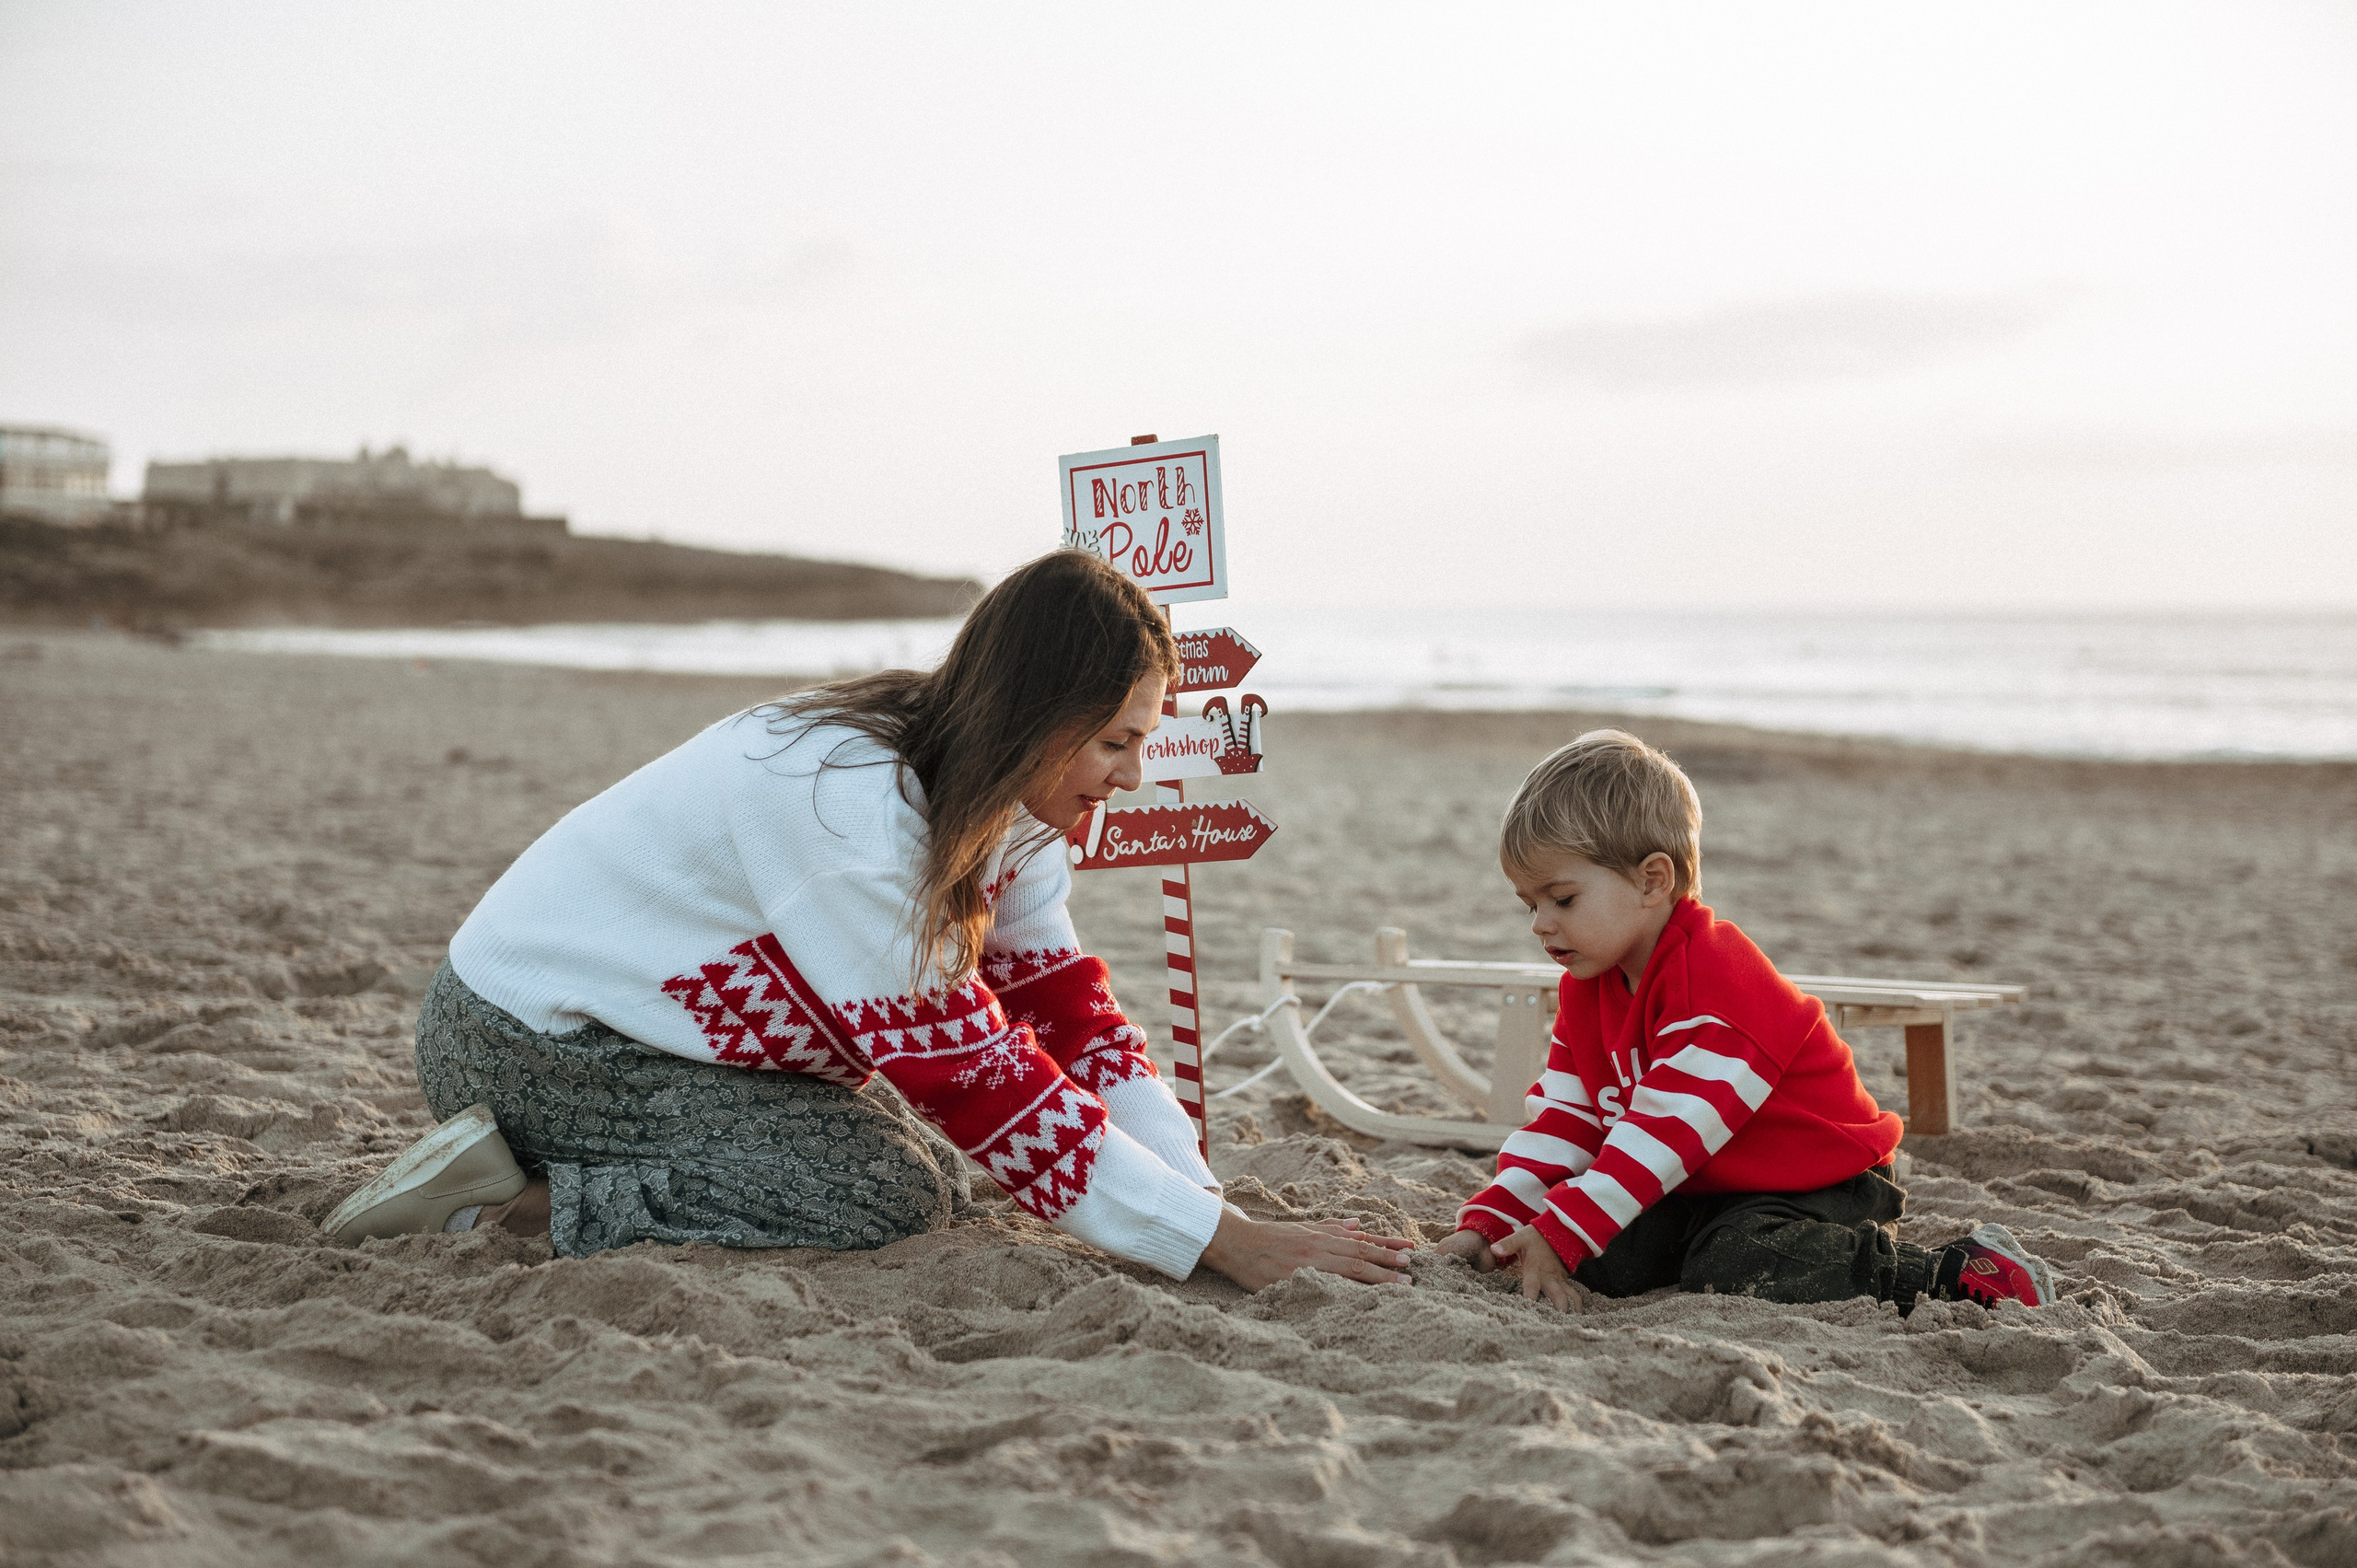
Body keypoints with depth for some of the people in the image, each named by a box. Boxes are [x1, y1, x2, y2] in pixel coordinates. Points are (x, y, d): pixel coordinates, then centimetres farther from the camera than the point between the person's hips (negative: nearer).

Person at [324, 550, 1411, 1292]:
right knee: (894, 1193, -20)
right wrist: (1217, 1242, -29)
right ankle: (514, 1199, -13)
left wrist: (1207, 1202, -17)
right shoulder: (853, 804, -32)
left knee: (938, 1168, 4)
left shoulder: (1001, 808, -3)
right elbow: (970, 1078, -31)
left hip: (650, 1024, 10)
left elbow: (1068, 1011, -4)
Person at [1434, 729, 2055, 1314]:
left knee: (1729, 1271, -32)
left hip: (1822, 1182, -8)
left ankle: (1954, 1272, -15)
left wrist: (1559, 1235, -34)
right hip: (1709, 1189, 8)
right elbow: (1565, 1115, 5)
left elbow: (1667, 1133, -31)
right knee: (1599, 1261, -13)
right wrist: (1491, 1223, -9)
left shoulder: (1715, 984, -25)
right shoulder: (1587, 987, 5)